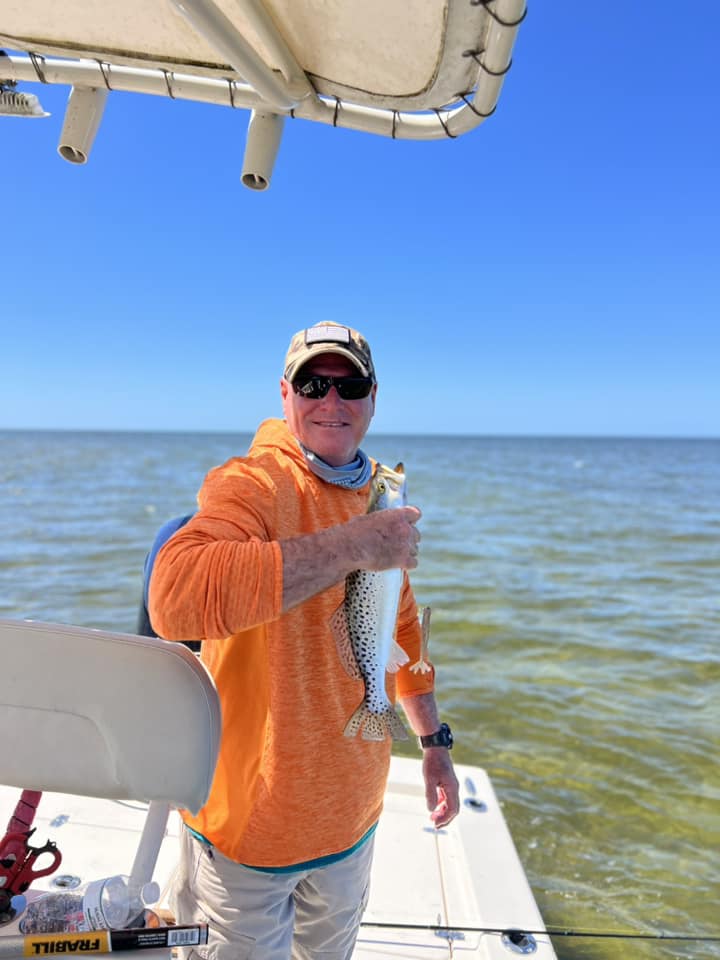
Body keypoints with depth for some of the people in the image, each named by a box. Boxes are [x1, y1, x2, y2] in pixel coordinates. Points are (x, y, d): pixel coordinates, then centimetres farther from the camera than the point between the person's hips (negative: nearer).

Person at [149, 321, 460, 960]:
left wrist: (434, 740, 12)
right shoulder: (251, 484, -21)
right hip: (252, 817, -6)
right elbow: (175, 600, -41)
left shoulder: (383, 496, 3)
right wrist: (352, 546, -38)